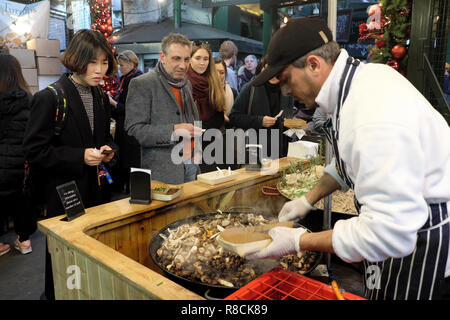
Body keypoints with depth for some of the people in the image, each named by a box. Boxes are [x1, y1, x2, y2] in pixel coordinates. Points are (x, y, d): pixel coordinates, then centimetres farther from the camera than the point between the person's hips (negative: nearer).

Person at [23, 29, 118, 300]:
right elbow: (35, 152, -13)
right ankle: (55, 295, 34)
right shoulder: (49, 98, -13)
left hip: (96, 190, 6)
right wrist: (80, 156, -21)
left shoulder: (101, 98, 8)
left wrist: (108, 150, -3)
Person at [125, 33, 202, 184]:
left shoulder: (186, 83, 15)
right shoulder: (142, 84, -9)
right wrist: (173, 131, -24)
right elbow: (134, 131, -15)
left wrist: (196, 151, 12)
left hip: (191, 166, 7)